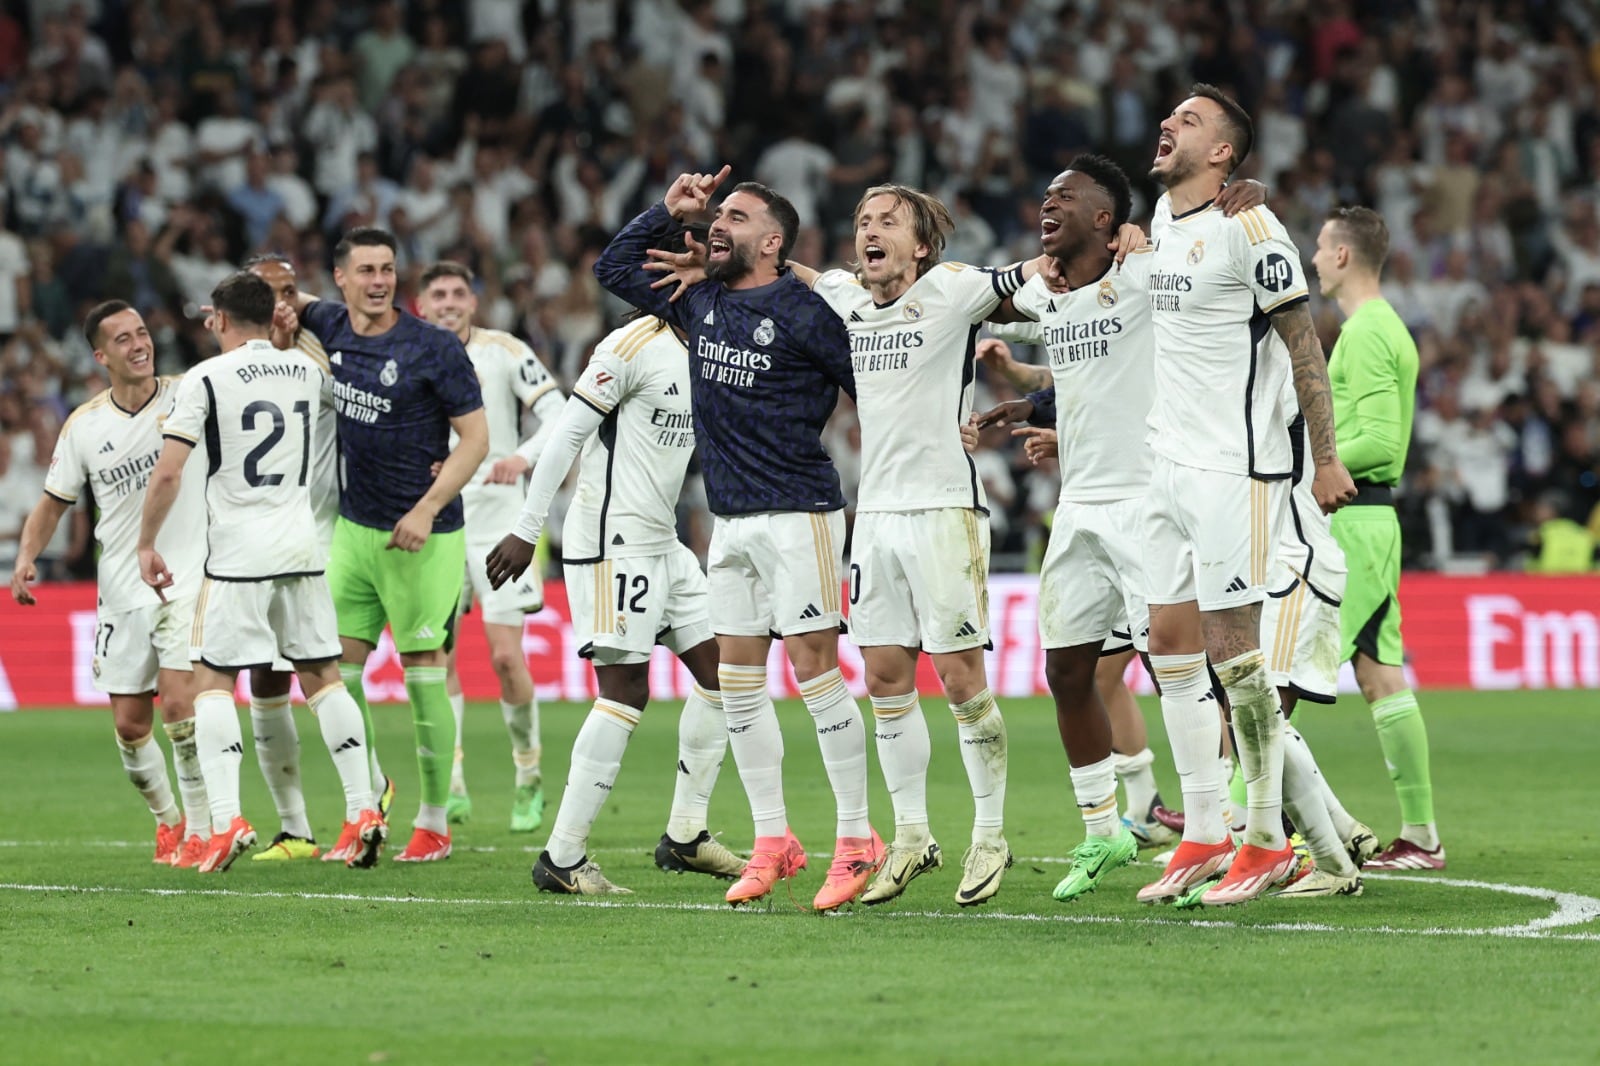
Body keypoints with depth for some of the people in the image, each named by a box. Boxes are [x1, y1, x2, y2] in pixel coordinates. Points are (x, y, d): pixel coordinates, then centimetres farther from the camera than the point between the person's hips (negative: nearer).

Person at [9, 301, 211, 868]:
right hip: (121, 590, 3)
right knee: (129, 723, 4)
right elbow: (54, 501, 11)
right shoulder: (83, 426, 3)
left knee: (179, 703, -17)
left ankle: (200, 830, -4)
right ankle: (168, 819, 28)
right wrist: (26, 556, -3)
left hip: (188, 581, -3)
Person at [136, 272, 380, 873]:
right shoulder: (306, 372, 7)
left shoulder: (206, 379, -7)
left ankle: (226, 818, -12)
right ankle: (363, 810, 5)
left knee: (213, 681, 2)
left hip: (237, 552, -4)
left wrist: (146, 546, -2)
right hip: (302, 547, 4)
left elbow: (167, 472, -12)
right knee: (323, 677, 11)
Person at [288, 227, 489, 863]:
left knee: (423, 675, -2)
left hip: (422, 536, -6)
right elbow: (289, 300, 28)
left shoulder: (434, 349, -11)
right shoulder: (331, 329, 5)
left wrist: (426, 510, -18)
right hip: (354, 527, 6)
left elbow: (475, 438, -9)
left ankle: (434, 824, 6)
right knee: (337, 668, 4)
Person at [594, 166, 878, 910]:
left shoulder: (803, 313, -10)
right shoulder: (699, 304, 11)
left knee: (816, 670, -8)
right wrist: (668, 211, 12)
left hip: (796, 514, -7)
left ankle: (857, 841, -3)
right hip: (730, 520, 8)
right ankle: (773, 842, 14)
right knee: (737, 678, 7)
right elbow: (613, 268, 22)